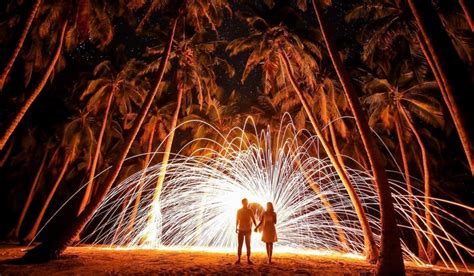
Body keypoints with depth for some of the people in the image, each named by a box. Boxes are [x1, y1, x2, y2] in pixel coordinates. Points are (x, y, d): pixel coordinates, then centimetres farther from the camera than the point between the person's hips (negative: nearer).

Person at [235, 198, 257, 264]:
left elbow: (253, 220, -3)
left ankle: (248, 259, 10)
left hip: (248, 230, 0)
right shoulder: (239, 211, -2)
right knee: (240, 245, 2)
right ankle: (239, 259, 9)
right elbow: (237, 220, 4)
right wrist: (236, 228, -5)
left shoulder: (250, 211, -3)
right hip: (241, 230, 0)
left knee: (248, 245, 3)